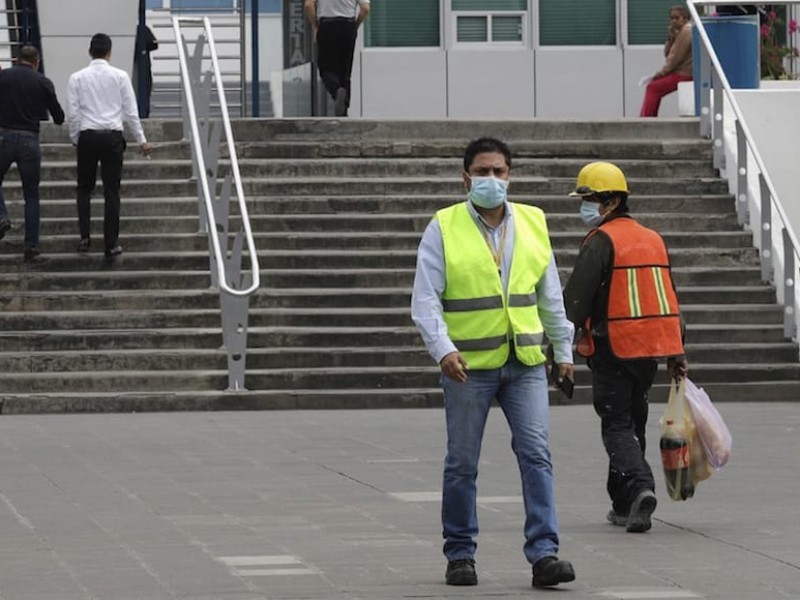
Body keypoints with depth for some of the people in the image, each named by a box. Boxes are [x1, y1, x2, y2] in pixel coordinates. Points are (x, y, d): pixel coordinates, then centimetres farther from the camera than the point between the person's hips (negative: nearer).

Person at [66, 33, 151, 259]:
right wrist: (141, 140, 8)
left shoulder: (77, 78, -1)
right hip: (112, 136, 0)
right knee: (112, 191, 5)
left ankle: (85, 236, 3)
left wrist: (75, 138, 11)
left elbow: (73, 113, -2)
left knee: (84, 188, 15)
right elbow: (131, 111, 0)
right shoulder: (120, 76, -2)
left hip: (87, 137, 0)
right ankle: (111, 244, 5)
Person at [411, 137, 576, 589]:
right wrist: (442, 348, -20)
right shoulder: (443, 229, -2)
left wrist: (564, 350, 17)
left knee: (537, 454, -7)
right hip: (468, 365, -2)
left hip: (526, 364, 2)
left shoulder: (533, 223, 9)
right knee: (462, 464, 6)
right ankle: (461, 554, 18)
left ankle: (544, 552, -8)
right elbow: (425, 299, -7)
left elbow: (551, 295, 16)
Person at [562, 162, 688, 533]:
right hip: (651, 348, 7)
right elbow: (669, 299, 17)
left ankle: (639, 486, -25)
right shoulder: (652, 240, 14)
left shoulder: (601, 241, -10)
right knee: (633, 422, 17)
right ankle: (624, 505, 22)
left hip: (613, 349, -7)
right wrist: (677, 352, 21)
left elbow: (575, 299, -15)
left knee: (617, 425, -3)